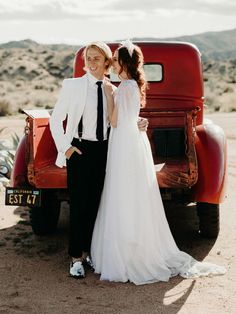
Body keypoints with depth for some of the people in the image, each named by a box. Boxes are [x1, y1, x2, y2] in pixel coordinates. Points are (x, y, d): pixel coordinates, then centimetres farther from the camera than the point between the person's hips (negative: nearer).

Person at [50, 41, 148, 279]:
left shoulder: (112, 90, 6)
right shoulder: (72, 85, -4)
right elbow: (55, 119, -1)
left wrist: (138, 124, -6)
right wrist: (65, 147, -7)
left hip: (104, 150, 4)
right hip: (80, 150, -3)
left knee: (96, 203, 9)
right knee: (79, 204, -2)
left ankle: (88, 251, 24)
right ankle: (76, 257, 10)